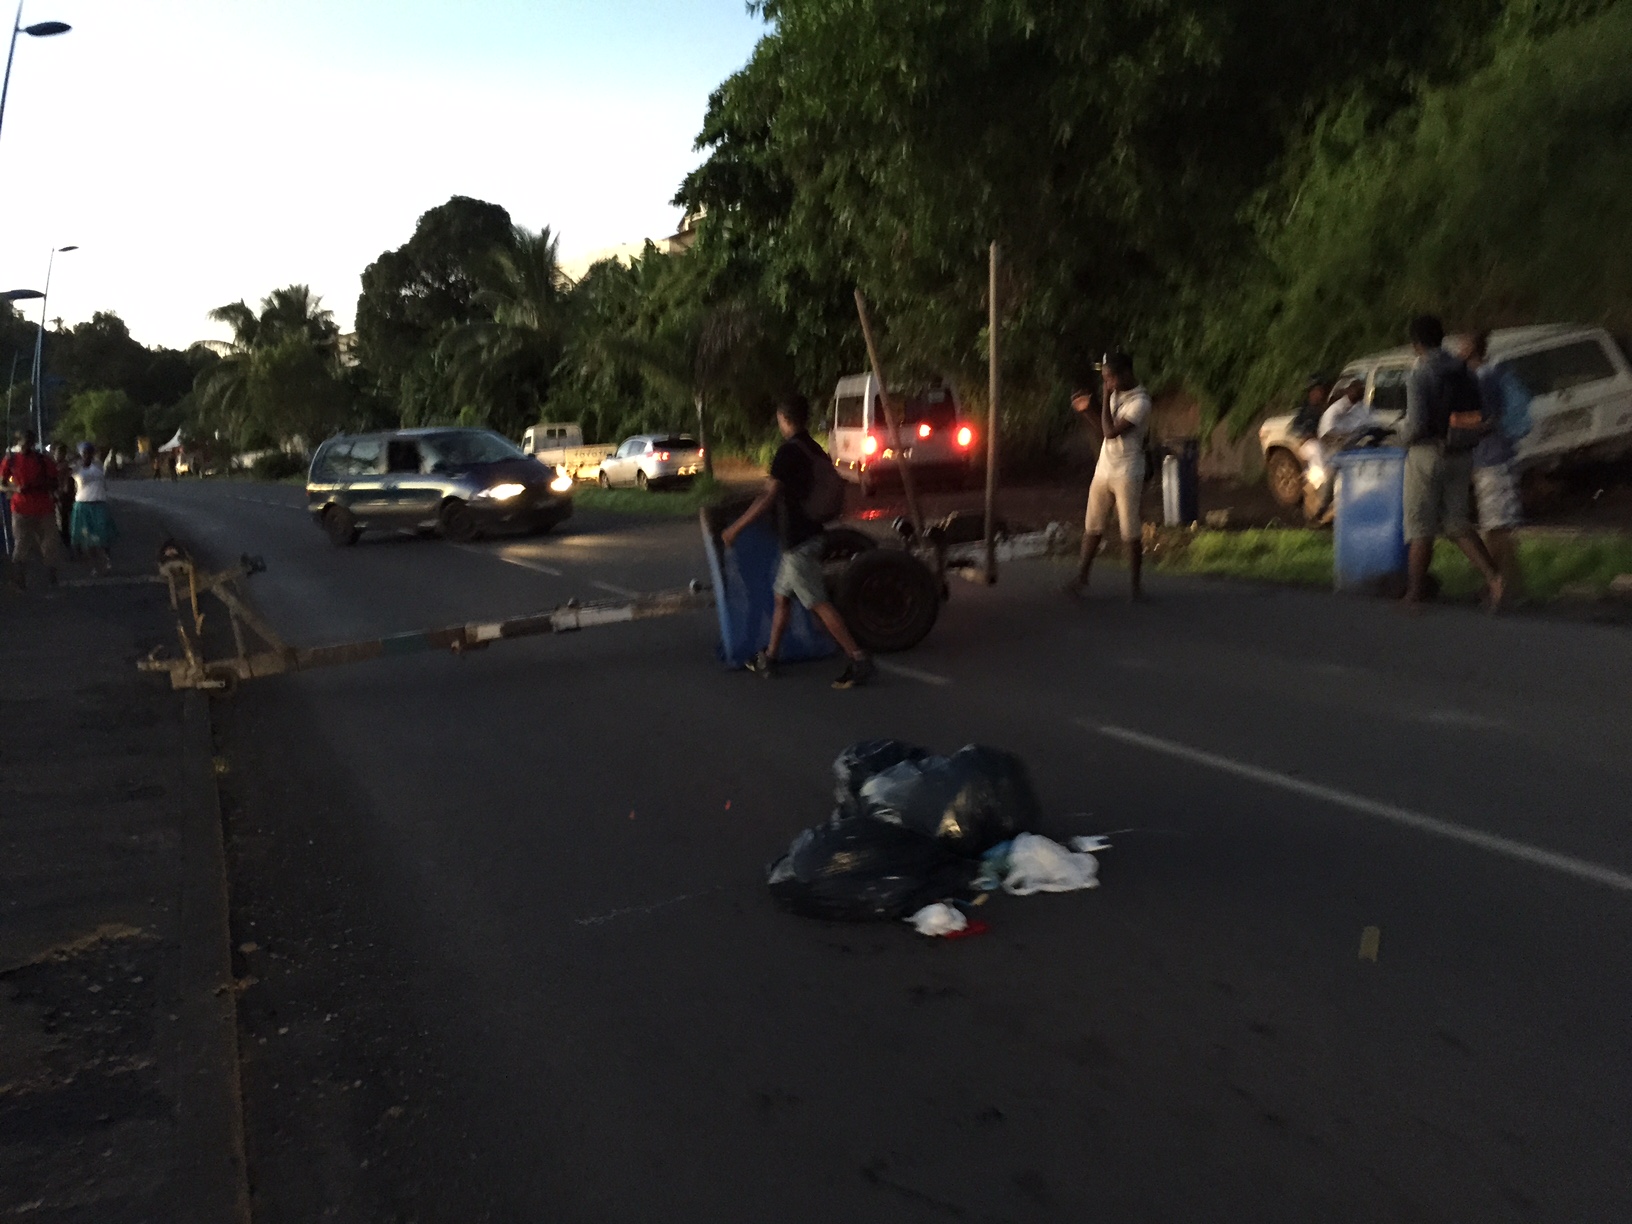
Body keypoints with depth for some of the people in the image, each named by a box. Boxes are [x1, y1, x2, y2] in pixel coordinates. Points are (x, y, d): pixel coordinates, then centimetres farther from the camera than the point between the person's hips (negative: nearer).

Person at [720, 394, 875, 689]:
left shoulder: (788, 451, -16)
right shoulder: (814, 449, 10)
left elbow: (769, 498, -20)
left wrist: (735, 528, -14)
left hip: (797, 541, -9)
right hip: (809, 533, 9)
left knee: (819, 603, -8)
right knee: (782, 596, 16)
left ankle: (859, 660, -9)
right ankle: (768, 659, 22)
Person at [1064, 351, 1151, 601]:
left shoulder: (1140, 402, -15)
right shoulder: (1116, 394, 9)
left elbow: (1111, 432, -22)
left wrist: (1106, 395, -15)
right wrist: (1088, 407, 4)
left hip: (1127, 474, -7)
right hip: (1103, 470, 7)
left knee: (1130, 533, -1)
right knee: (1092, 528, 6)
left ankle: (1135, 584, 9)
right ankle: (1081, 579, 9)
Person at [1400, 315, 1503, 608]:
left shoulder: (1420, 376, -15)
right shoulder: (1464, 373, 6)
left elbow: (1417, 423, -21)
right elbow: (1478, 417, 10)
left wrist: (1404, 437, -1)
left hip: (1428, 455, -6)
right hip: (1461, 455, 6)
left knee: (1420, 527, 3)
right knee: (1456, 523, 14)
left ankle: (1414, 595, 8)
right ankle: (1493, 577, -2)